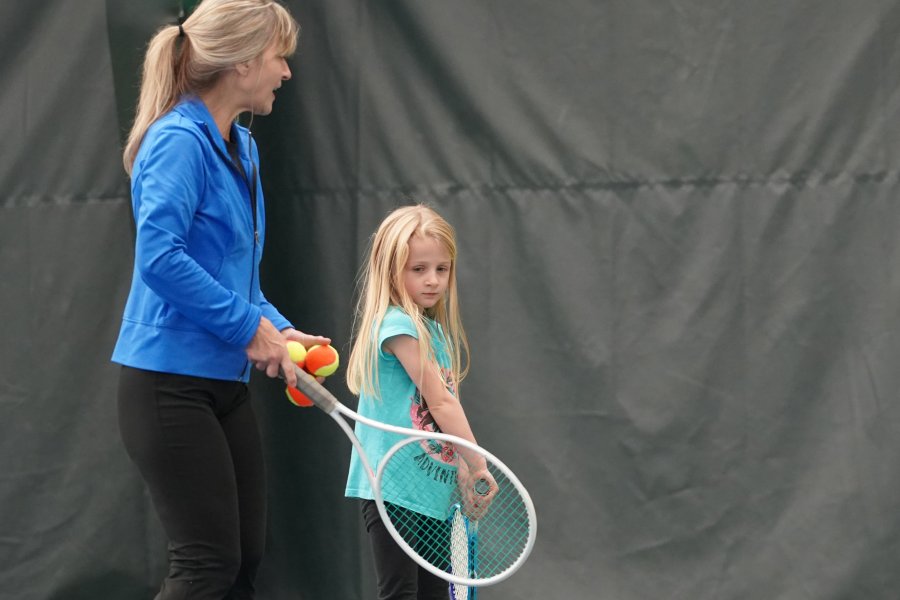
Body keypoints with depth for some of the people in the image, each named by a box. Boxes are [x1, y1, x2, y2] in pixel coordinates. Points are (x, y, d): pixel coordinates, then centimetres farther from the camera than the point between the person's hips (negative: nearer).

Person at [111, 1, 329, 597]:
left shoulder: (240, 147, 14)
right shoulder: (180, 140, -15)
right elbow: (159, 258, -25)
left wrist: (279, 329, 4)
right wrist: (249, 327, -19)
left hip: (226, 381, 9)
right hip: (171, 384, -9)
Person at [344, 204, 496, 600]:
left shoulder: (437, 331, 14)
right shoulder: (397, 325, -13)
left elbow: (443, 405, 12)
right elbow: (440, 401, -16)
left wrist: (463, 468, 2)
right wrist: (477, 461, -14)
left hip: (431, 488, 9)